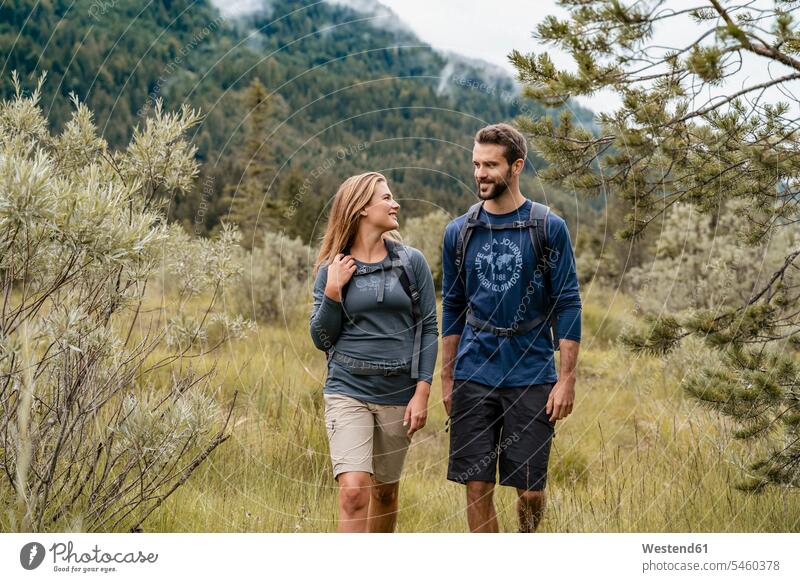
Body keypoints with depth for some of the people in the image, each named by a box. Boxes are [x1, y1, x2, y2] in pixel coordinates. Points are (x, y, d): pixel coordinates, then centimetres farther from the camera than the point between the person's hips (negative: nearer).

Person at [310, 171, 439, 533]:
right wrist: (332, 291, -12)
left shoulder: (411, 262, 3)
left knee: (386, 491, 13)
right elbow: (321, 339, 3)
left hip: (398, 394, 2)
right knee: (353, 490, -15)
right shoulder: (332, 269, 1)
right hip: (348, 391, -2)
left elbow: (429, 328, 4)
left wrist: (422, 391, -4)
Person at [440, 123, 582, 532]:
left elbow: (568, 306, -2)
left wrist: (567, 379, -8)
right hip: (474, 378, 2)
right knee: (477, 487, 1)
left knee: (530, 487, 2)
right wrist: (447, 380, 10)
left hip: (531, 377, -2)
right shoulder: (459, 232, 7)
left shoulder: (548, 228, -2)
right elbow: (452, 309, 13)